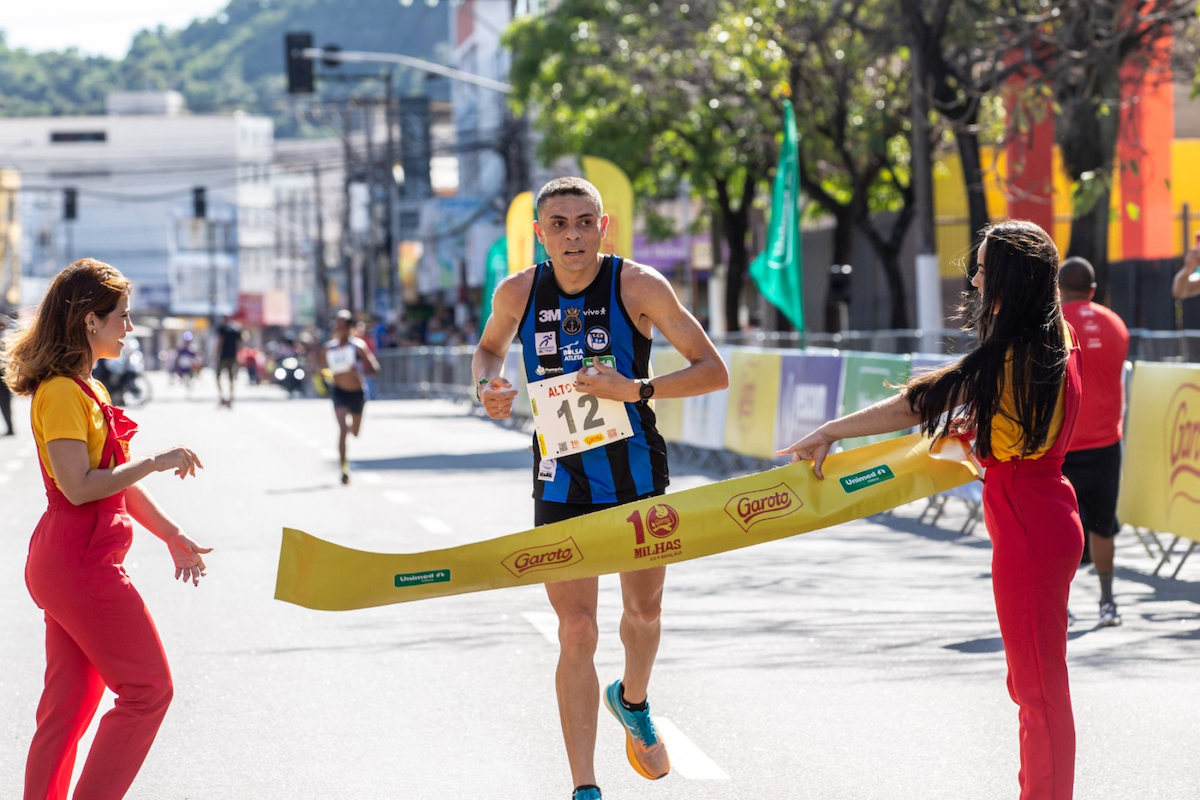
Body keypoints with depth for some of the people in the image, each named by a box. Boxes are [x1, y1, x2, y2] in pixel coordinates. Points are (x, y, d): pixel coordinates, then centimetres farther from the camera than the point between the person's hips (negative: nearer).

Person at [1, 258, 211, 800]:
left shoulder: (89, 390, 15)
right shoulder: (62, 394, -16)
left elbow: (117, 481, 21)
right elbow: (78, 486, -23)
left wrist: (174, 538, 24)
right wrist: (156, 462, -18)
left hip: (68, 566, 10)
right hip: (81, 566, -10)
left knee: (68, 705, 11)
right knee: (147, 689, -3)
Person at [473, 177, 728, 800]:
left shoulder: (638, 286, -13)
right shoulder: (518, 293, -5)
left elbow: (713, 372, -13)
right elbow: (489, 347, 18)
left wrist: (634, 389, -27)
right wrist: (488, 387, -5)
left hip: (637, 476, 0)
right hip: (561, 483, 0)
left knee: (644, 610, 15)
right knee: (576, 630, -7)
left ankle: (632, 702, 50)